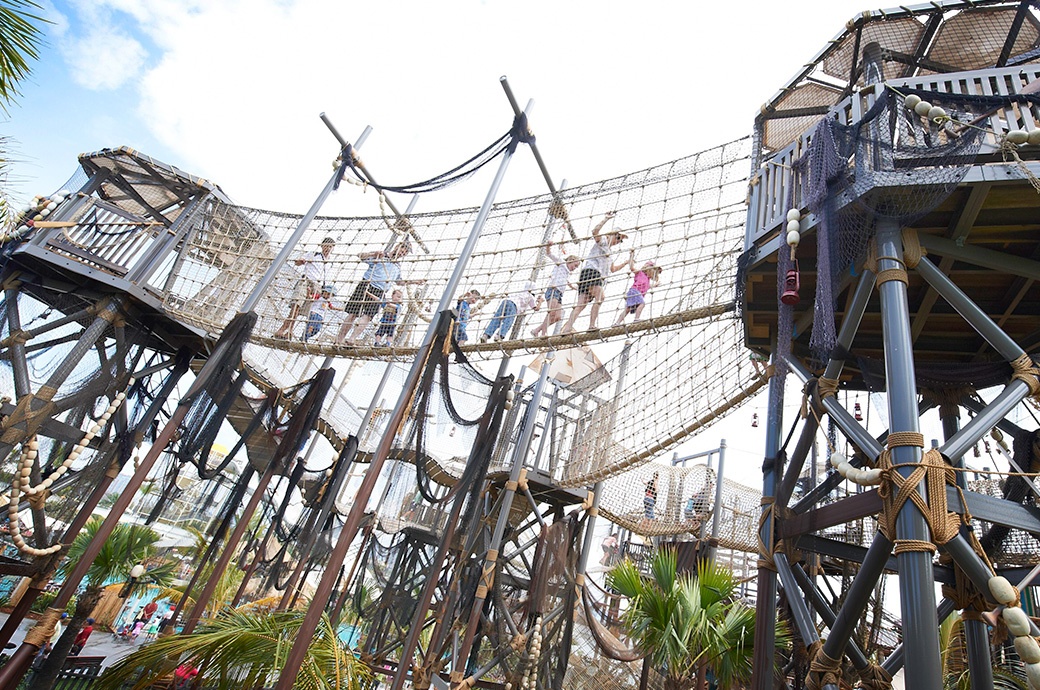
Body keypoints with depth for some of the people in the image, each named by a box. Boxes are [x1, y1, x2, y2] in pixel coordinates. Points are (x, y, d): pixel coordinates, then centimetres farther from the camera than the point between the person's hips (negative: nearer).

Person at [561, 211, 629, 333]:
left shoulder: (608, 251, 38)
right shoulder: (602, 240, 12)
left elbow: (613, 269, 46)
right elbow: (595, 231, -11)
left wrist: (626, 262, 46)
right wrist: (606, 219, -8)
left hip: (598, 277, 9)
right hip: (591, 270, -9)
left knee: (581, 303, -8)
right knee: (600, 297, -26)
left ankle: (568, 327, -21)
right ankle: (592, 325, -35)